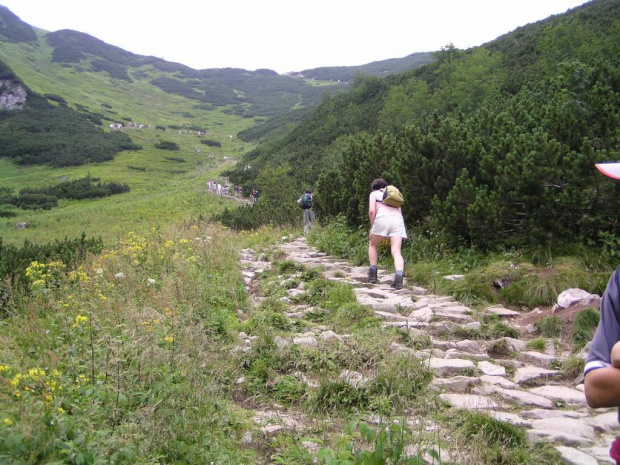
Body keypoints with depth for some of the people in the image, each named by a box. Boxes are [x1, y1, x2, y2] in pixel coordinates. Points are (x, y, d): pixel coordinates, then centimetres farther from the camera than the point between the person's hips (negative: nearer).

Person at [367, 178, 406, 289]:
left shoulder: (374, 193, 20)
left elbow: (372, 211, 3)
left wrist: (372, 228, 12)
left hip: (383, 218, -3)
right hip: (398, 220, 3)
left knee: (372, 245, 21)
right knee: (396, 252, -6)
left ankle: (373, 275, 17)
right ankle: (399, 277, -29)